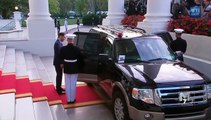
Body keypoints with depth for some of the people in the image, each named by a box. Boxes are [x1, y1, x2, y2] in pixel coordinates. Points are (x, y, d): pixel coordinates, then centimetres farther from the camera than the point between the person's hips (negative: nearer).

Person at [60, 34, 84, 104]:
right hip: (74, 69, -1)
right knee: (73, 84, 8)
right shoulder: (76, 49, -14)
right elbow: (80, 59, -6)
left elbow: (61, 58, 0)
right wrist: (80, 66, 9)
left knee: (67, 84, 11)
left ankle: (68, 99, 19)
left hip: (66, 69, 2)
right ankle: (72, 99, 18)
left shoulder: (63, 49, -10)